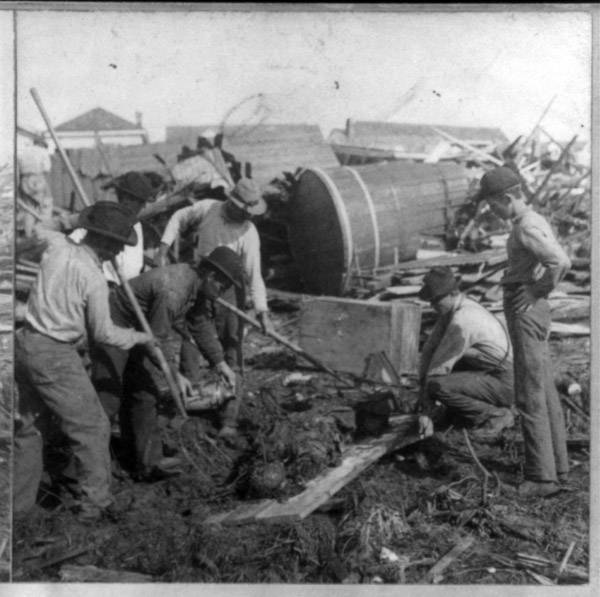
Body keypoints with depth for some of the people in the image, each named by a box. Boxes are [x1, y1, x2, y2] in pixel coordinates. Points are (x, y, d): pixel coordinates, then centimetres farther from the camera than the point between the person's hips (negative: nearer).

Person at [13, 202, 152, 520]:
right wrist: (140, 337, 7)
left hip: (24, 342, 8)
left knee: (24, 422, 21)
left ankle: (18, 499, 32)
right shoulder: (93, 279, -18)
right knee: (91, 427, 6)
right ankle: (94, 501, 14)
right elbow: (103, 333, -7)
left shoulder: (57, 247, -2)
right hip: (55, 355, -8)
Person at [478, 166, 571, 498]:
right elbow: (557, 261, 22)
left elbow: (561, 262, -30)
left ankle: (542, 476, -2)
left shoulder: (526, 229, -17)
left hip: (525, 312, -10)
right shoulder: (535, 221, 14)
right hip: (531, 310, 10)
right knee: (545, 392, 14)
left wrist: (537, 291, -17)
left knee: (530, 396, -7)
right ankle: (557, 466, 22)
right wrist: (538, 288, 11)